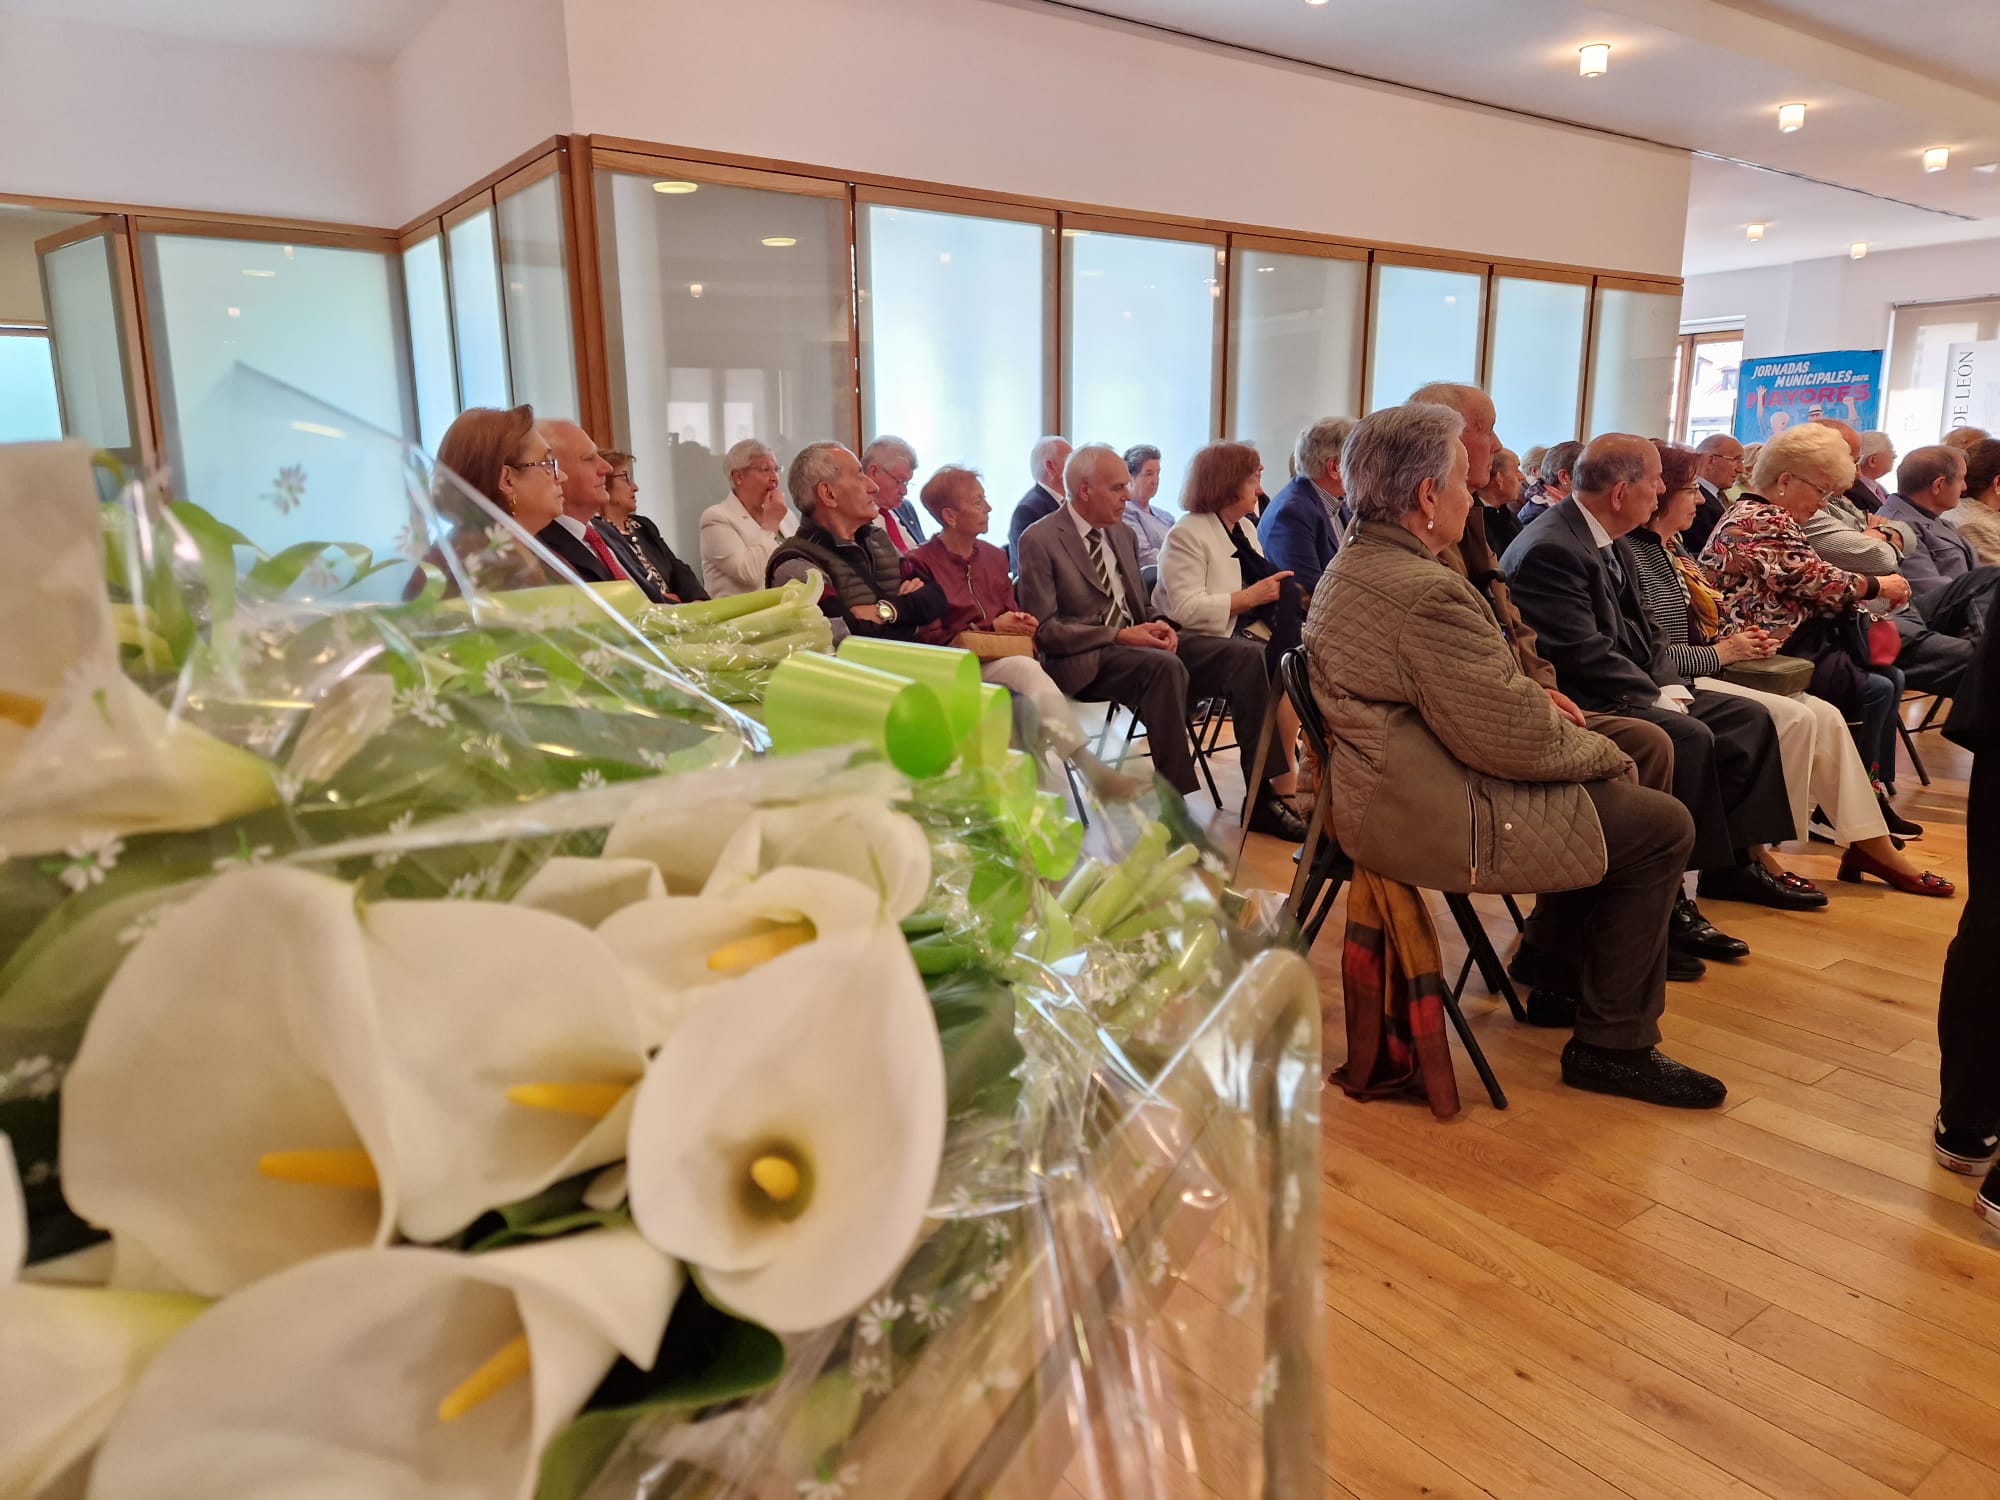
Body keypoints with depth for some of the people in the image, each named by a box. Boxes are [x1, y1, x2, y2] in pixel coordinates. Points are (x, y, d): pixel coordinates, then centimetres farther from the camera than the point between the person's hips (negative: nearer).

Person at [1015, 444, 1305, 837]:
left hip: (1134, 642, 7)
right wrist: (1119, 636, -18)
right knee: (1166, 667, -38)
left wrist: (1154, 626, 0)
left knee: (1246, 654, -13)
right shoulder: (1039, 540, -6)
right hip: (1085, 660, -7)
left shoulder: (1123, 533, 17)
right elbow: (1043, 629, -12)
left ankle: (1261, 798, -11)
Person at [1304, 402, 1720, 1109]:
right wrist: (1601, 751, -4)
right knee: (1661, 826, -1)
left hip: (1382, 791, 11)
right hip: (1437, 820, -11)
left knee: (1605, 786, 23)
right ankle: (1614, 1046, 10)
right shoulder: (1427, 591, -25)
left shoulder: (1351, 565, 9)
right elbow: (1511, 740, -22)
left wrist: (1534, 698, 7)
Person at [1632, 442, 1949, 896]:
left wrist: (1737, 637, 0)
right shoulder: (1633, 553, -14)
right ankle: (1755, 851, -8)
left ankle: (1869, 844, 4)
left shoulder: (1672, 548, 15)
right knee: (1794, 719, -19)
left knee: (1825, 716, -1)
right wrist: (1721, 653, -13)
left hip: (1709, 673, 9)